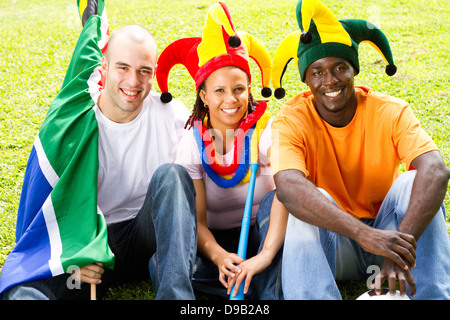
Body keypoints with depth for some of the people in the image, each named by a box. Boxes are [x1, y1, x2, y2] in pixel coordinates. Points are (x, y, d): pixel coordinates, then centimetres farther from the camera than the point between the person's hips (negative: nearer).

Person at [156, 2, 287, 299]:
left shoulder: (267, 130, -14)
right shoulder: (193, 143, -7)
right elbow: (196, 219, -15)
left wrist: (266, 255, -48)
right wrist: (219, 256, -38)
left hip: (260, 233, -1)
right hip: (216, 242, 1)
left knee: (275, 201, -32)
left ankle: (271, 291, -35)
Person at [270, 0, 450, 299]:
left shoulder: (391, 112, -12)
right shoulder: (292, 121, -15)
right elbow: (289, 188, -36)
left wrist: (400, 246, -46)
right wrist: (366, 235, -48)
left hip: (386, 232, 2)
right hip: (330, 242, -1)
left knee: (414, 180, -24)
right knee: (309, 201, -30)